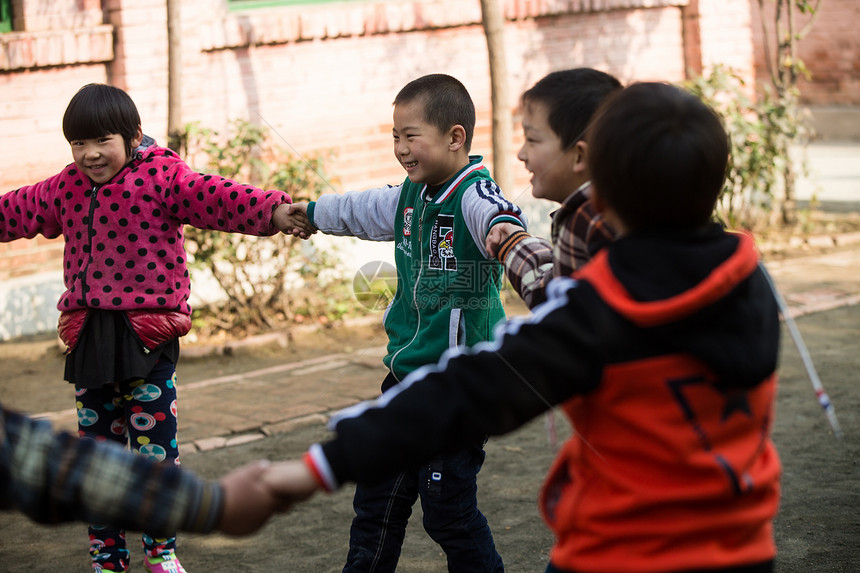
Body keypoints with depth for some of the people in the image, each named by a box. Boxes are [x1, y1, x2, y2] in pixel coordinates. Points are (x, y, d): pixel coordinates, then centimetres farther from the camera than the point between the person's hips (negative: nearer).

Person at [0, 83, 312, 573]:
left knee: (155, 449, 0)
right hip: (89, 338, 5)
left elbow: (219, 199, -19)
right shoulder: (65, 190, 10)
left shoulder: (160, 177, -7)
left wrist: (275, 211, -34)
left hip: (148, 336, -5)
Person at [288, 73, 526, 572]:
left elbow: (499, 217, -42)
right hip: (407, 373, 8)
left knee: (448, 509, -3)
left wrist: (505, 232, -66)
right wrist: (308, 212, 44)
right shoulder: (410, 197, 8)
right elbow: (358, 210, 28)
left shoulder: (475, 196, -18)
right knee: (377, 498, 17)